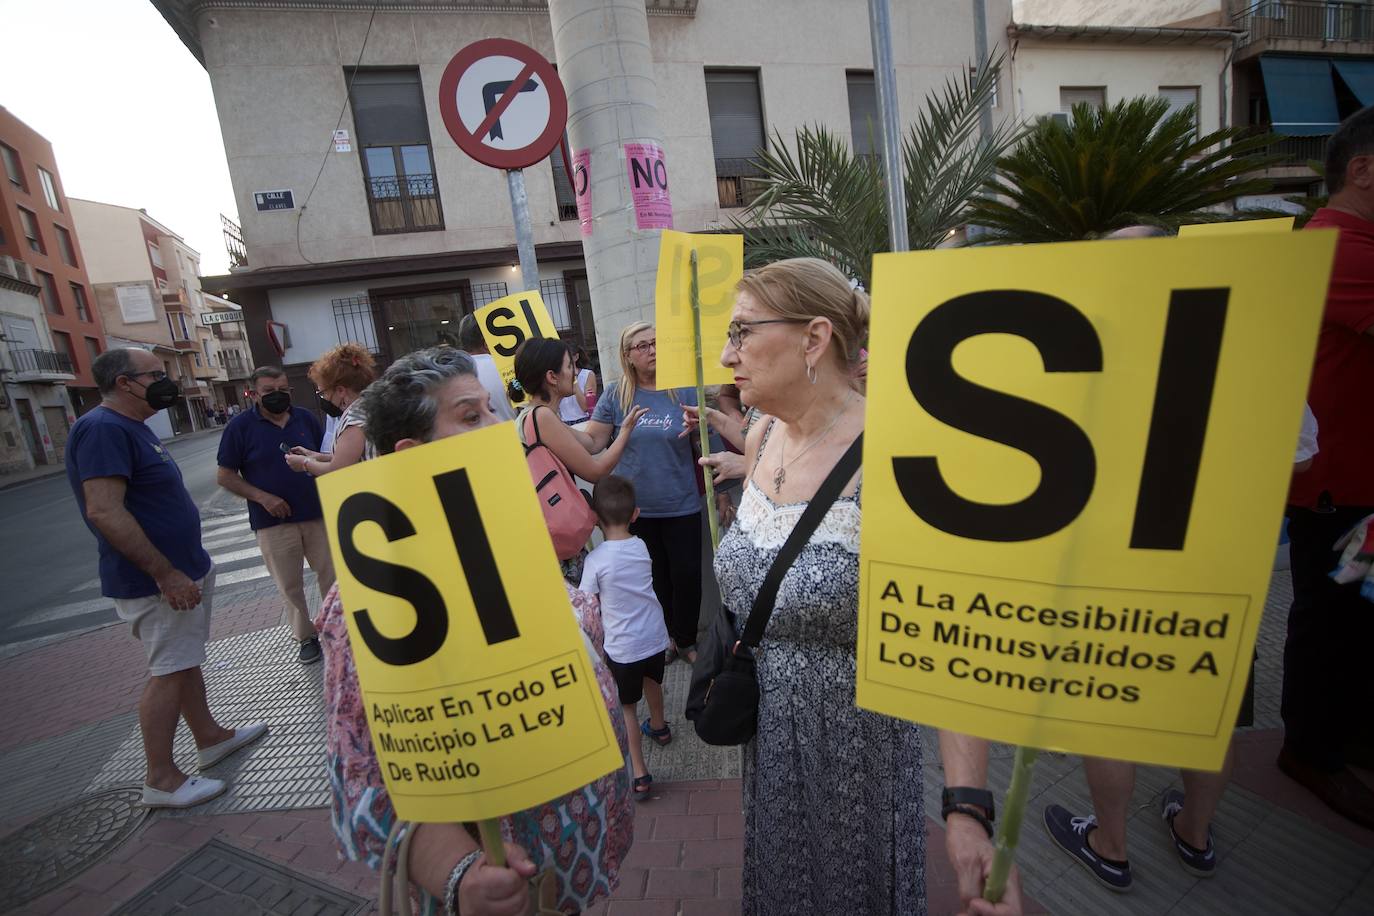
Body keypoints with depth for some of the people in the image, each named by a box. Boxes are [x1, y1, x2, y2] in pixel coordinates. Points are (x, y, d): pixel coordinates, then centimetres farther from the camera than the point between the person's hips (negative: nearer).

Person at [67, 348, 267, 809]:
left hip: (183, 569, 10)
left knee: (185, 662, 18)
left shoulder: (132, 426, 13)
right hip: (156, 581, -10)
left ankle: (210, 737, 32)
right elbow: (104, 512, -28)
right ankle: (161, 779, 12)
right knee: (168, 672, -1)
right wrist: (165, 574, -26)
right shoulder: (103, 429, -20)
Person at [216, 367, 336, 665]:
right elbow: (225, 475, -1)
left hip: (317, 514, 2)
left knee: (331, 575, 7)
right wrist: (263, 497, -13)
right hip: (274, 521, -2)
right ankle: (306, 637, 22)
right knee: (290, 585, 7)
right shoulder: (241, 426, -3)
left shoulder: (306, 418, 4)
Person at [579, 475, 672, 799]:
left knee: (627, 708, 11)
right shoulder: (641, 547, -5)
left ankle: (640, 774, 14)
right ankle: (658, 727, 56)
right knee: (652, 684, 31)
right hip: (655, 636, 6)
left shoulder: (596, 559, -21)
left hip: (623, 647, -6)